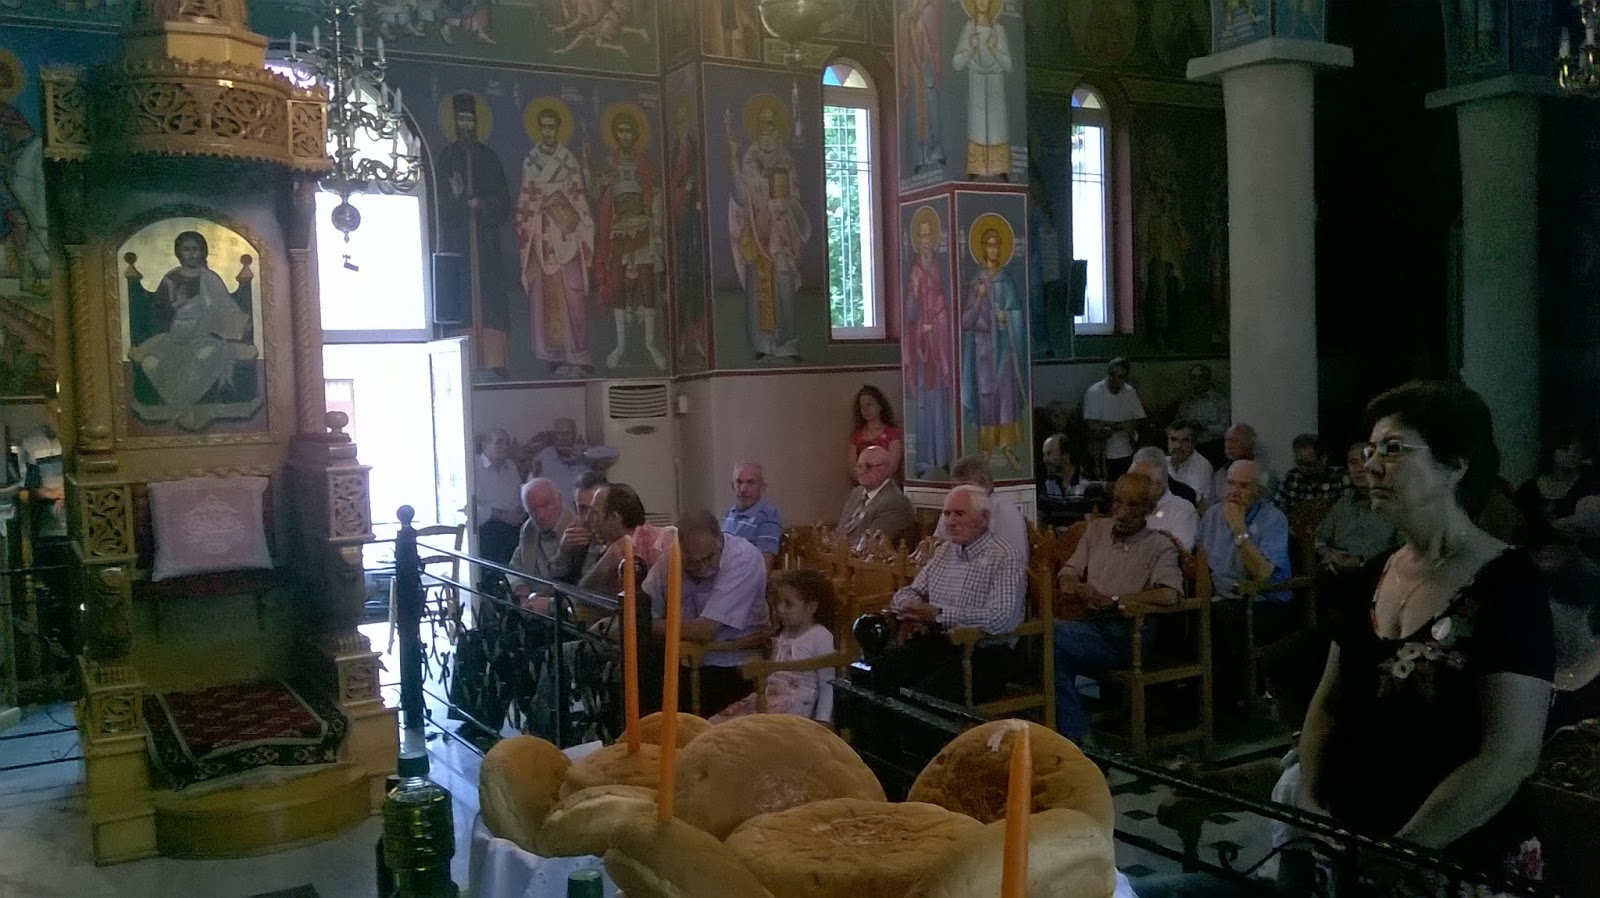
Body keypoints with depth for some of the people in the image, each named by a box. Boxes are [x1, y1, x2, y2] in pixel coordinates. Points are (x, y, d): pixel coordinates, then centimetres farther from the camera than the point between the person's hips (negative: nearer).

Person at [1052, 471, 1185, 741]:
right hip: (1093, 624, 5)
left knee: (1050, 635, -29)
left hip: (1127, 633, -5)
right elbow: (1069, 570, 23)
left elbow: (1169, 594, -14)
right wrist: (1070, 585, -2)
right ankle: (1071, 734, -18)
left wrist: (1113, 602, -17)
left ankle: (1074, 734, -21)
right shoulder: (1098, 529, 20)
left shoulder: (1160, 546, 3)